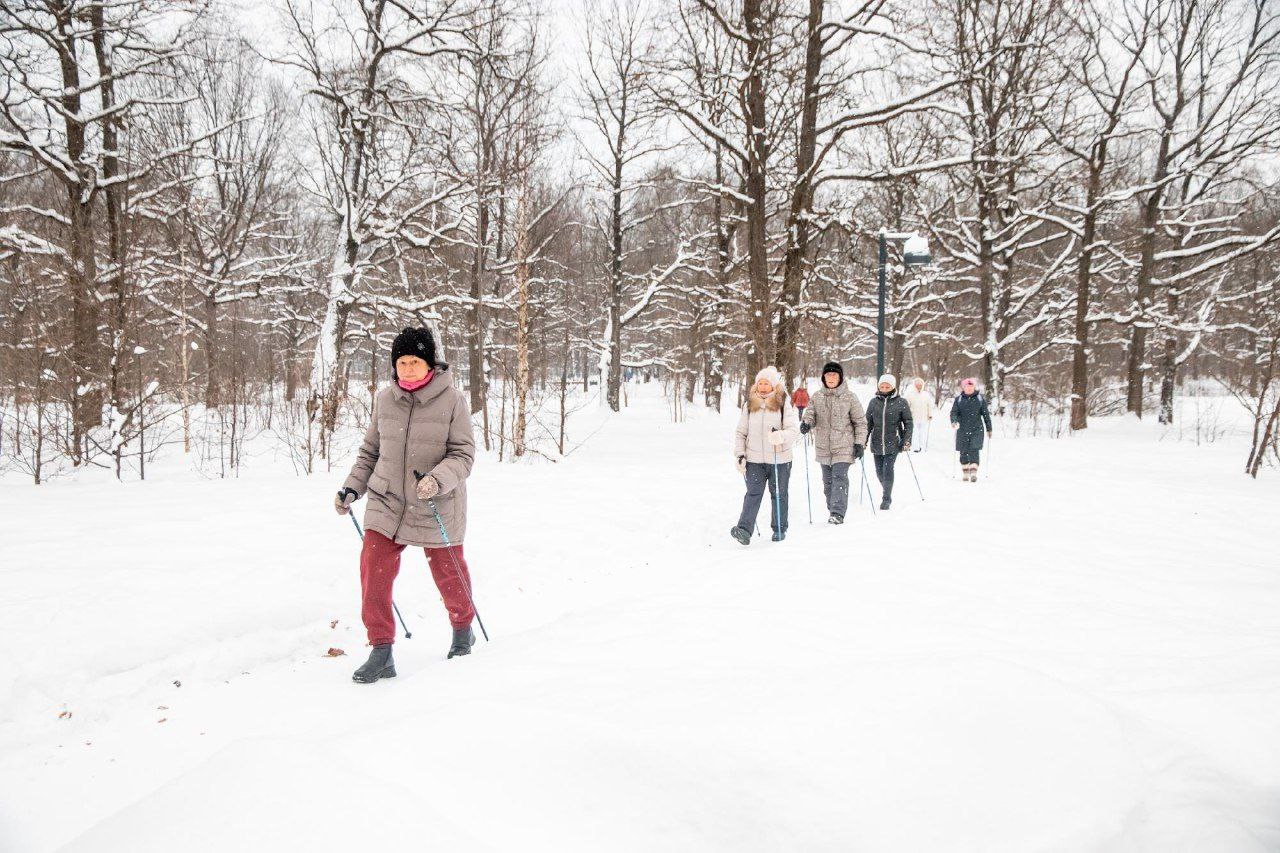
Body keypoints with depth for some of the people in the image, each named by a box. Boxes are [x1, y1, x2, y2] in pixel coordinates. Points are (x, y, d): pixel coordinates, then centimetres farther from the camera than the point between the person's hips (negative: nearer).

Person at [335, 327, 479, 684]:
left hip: (436, 507, -3)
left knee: (448, 572, 13)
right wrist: (352, 487, 5)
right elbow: (370, 450, 13)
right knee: (374, 570, -10)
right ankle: (381, 652, 2)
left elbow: (463, 455, -12)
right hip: (387, 503, 3)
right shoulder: (385, 399, 1)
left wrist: (437, 480, -29)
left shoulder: (452, 400, -11)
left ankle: (463, 627, 42)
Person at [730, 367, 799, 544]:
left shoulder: (783, 406, -3)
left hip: (779, 460, -1)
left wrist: (781, 436, -33)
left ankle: (780, 529, 24)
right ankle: (744, 530, -16)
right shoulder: (749, 406, 6)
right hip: (754, 460, 1)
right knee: (753, 494, -8)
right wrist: (739, 455, 2)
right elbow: (740, 432, 11)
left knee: (778, 495, 10)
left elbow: (794, 430, -12)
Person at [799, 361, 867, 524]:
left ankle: (838, 513, -16)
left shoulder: (850, 397, -3)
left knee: (839, 477, -15)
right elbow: (810, 413, 1)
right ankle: (832, 510, 25)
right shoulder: (817, 396, 6)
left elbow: (860, 422, 1)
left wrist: (859, 443, -5)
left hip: (843, 446, -4)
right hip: (823, 446, 4)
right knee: (827, 480, 12)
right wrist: (806, 423, -22)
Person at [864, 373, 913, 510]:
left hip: (893, 443, -3)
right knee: (879, 471, 8)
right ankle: (887, 494, 30)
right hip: (877, 443, 3)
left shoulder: (901, 403, -1)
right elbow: (868, 422, 10)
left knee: (887, 469, -13)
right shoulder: (874, 402, 6)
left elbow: (908, 423, 4)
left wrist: (907, 440, -3)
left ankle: (886, 499, -2)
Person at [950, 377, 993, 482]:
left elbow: (986, 414, 9)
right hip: (962, 430, 1)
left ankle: (974, 473, -15)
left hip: (976, 430, -1)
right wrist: (954, 421, -20)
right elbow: (954, 412, 2)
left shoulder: (980, 398, 4)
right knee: (964, 452, 5)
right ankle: (966, 473, 16)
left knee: (974, 450, -12)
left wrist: (989, 429, 11)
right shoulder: (959, 398, 4)